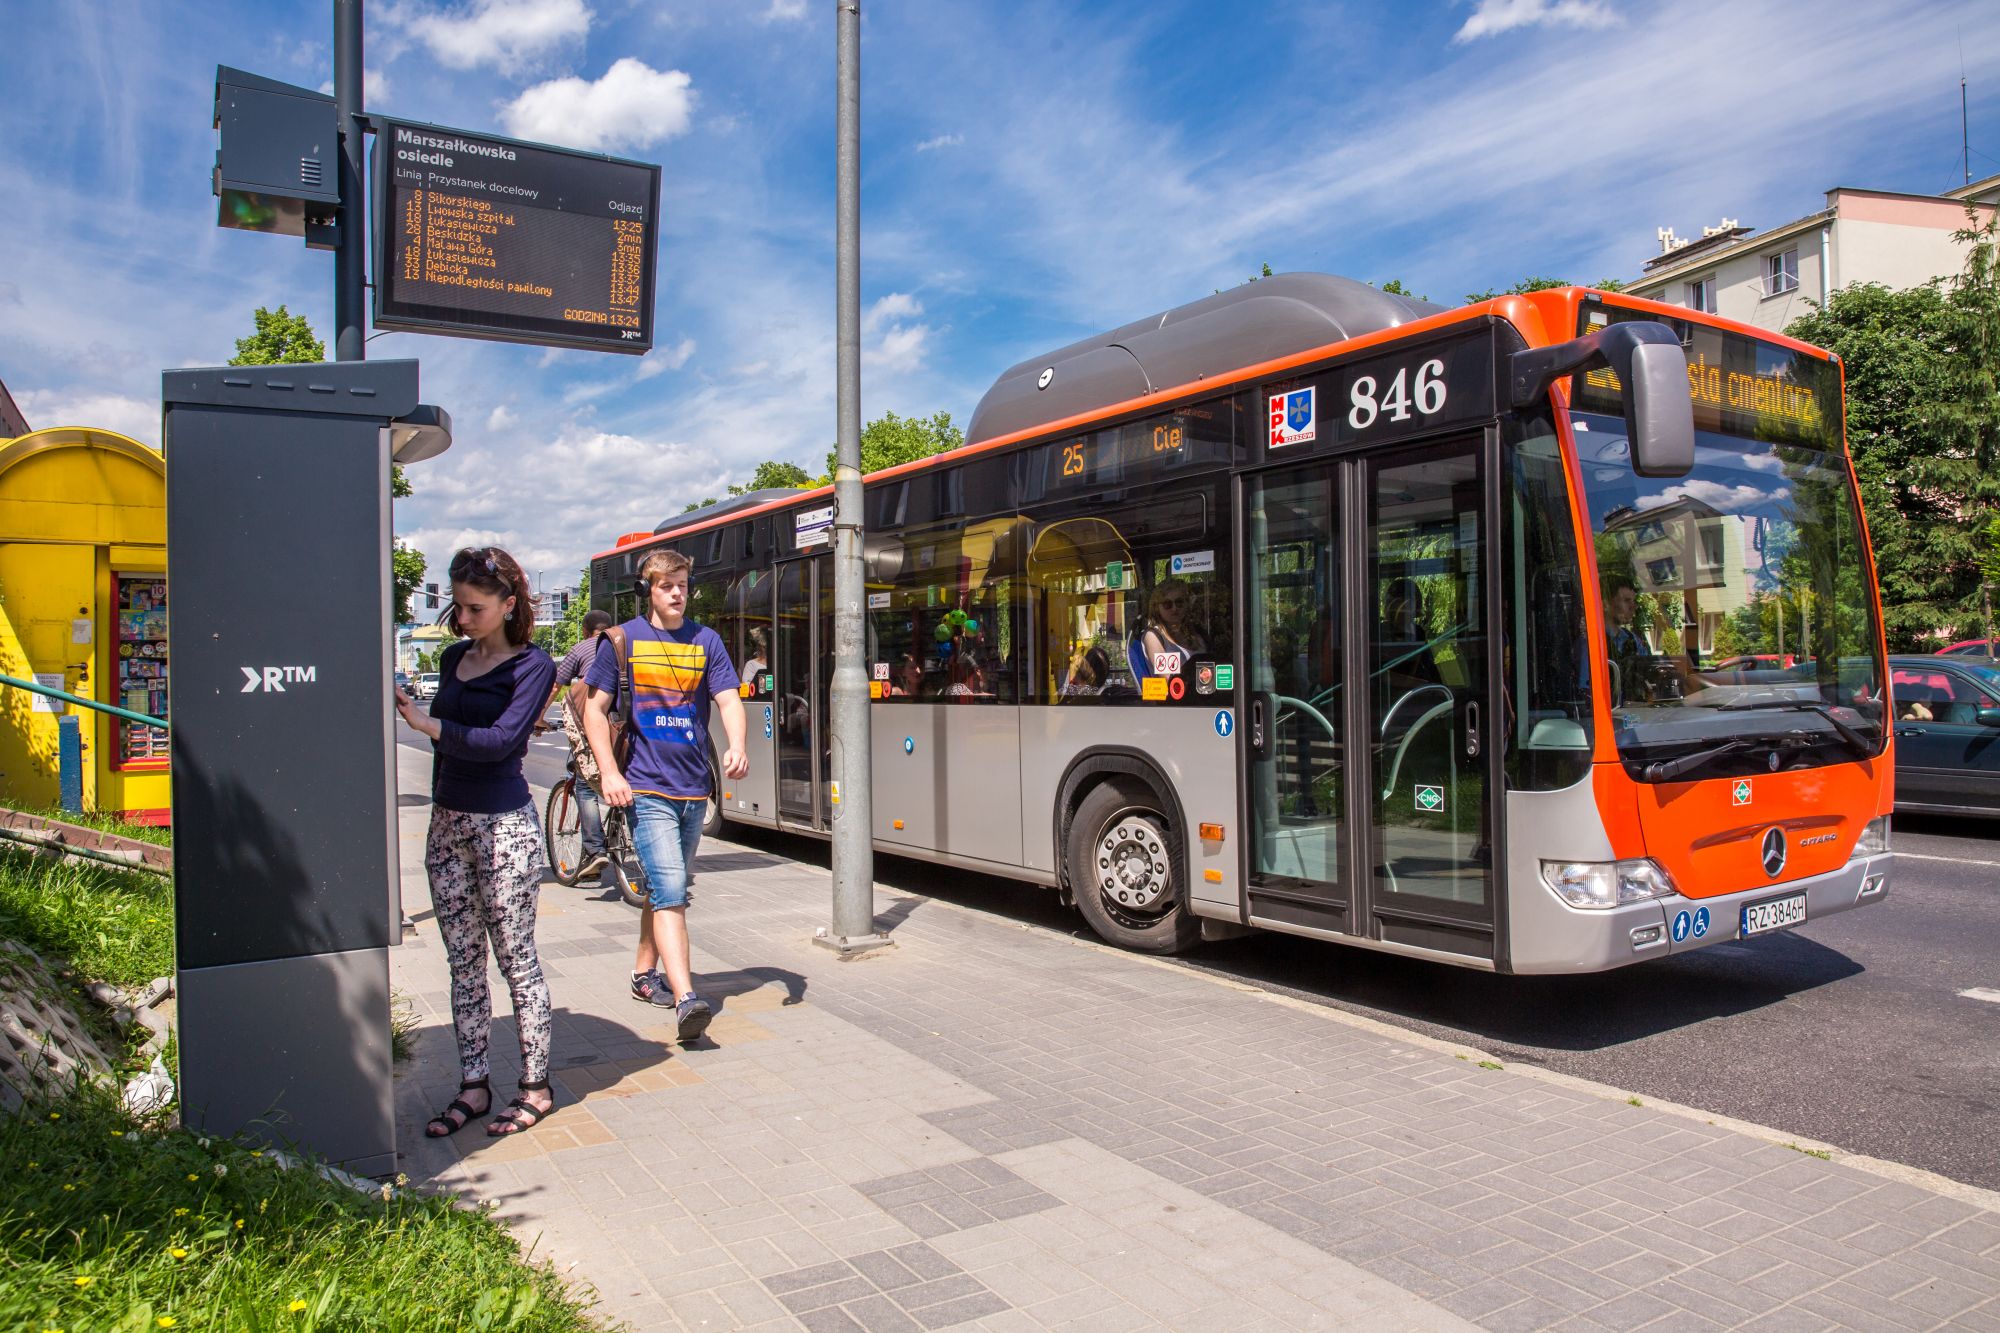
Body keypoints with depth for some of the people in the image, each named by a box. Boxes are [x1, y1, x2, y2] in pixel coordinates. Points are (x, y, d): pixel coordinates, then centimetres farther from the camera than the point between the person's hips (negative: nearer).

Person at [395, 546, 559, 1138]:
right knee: (463, 961, 10)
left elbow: (502, 740, -18)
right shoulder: (453, 659, 13)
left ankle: (536, 1087, 11)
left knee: (516, 957, 0)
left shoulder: (531, 665, -6)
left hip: (503, 825, -6)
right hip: (447, 822, 7)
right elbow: (446, 737, 19)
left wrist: (429, 724, -25)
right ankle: (473, 1084, 19)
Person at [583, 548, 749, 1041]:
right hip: (646, 788, -4)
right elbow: (595, 709, 2)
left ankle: (645, 973, 33)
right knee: (669, 890, -15)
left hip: (694, 788, 4)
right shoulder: (624, 639, 1)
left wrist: (737, 745, -20)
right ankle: (686, 999, -21)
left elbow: (728, 700, 1)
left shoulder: (705, 640, 9)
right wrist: (610, 773, -9)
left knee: (668, 889, 16)